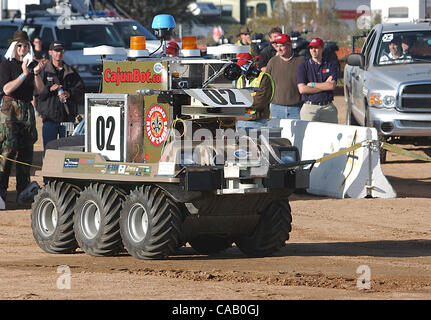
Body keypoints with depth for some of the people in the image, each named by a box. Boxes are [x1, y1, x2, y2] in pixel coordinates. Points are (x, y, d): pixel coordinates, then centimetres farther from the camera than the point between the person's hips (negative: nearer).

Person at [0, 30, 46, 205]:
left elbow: (39, 90, 6)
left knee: (26, 150, 6)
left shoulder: (32, 64, 12)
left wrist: (36, 73, -10)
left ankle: (23, 192, 13)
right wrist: (24, 74, -22)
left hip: (27, 109, 5)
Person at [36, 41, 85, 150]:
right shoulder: (44, 73, 4)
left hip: (68, 117, 2)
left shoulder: (71, 73, 11)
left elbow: (81, 91, 4)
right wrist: (49, 89, -20)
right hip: (50, 118, -2)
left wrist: (70, 93, -13)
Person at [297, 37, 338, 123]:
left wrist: (312, 84, -2)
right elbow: (302, 89, -5)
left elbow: (332, 86, -3)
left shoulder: (331, 65, 10)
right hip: (309, 108, -1)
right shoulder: (303, 66, 7)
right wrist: (325, 85, -3)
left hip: (328, 107, 1)